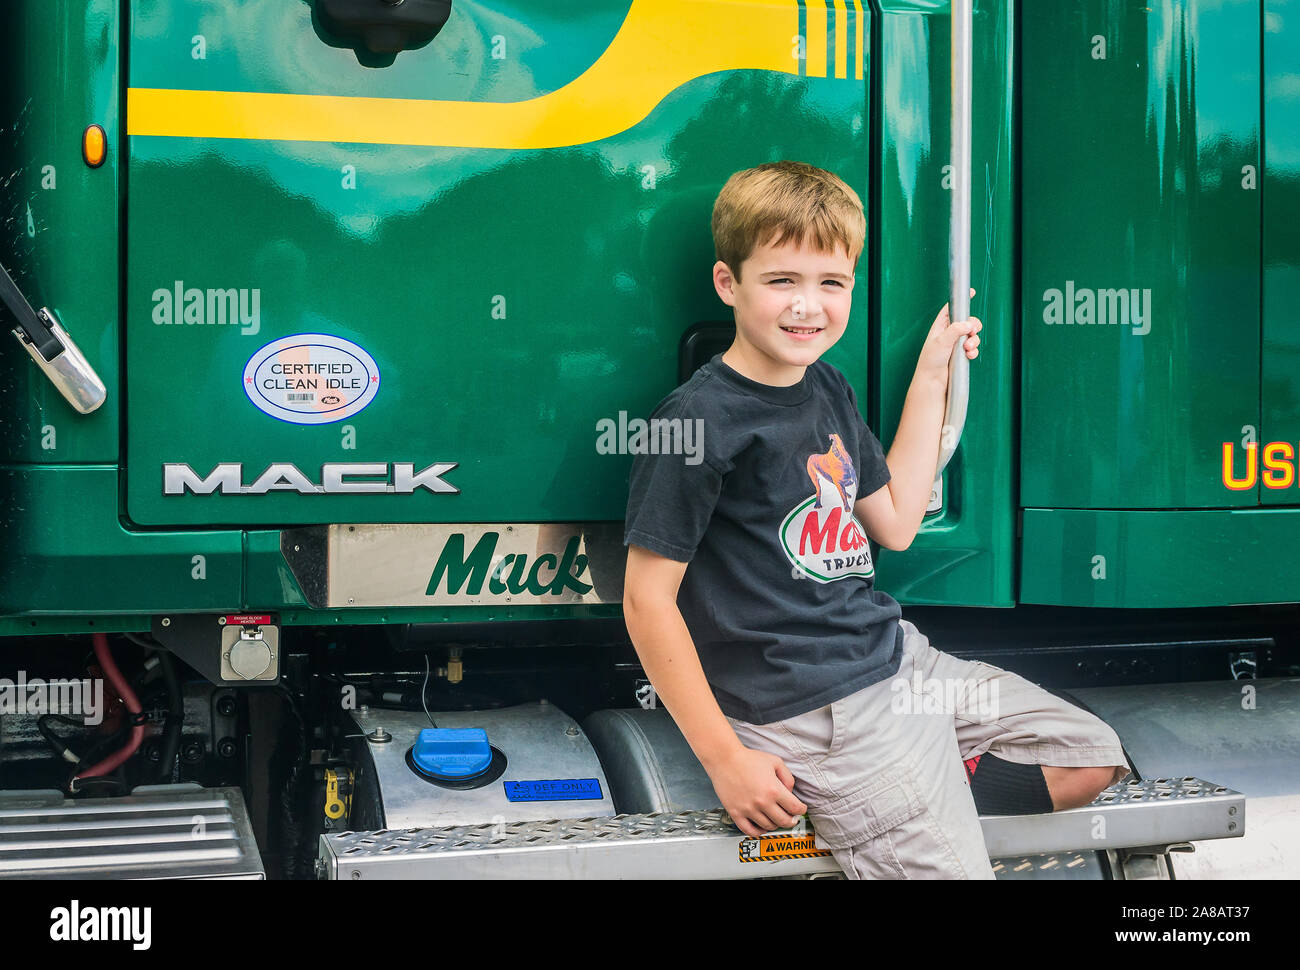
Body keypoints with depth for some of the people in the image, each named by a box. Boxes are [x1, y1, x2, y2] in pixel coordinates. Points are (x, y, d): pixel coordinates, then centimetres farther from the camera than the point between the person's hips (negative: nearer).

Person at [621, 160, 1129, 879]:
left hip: (897, 656, 9)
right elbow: (648, 599, -16)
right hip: (808, 707, -9)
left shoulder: (827, 389, 11)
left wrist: (931, 375, 18)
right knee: (953, 869, -18)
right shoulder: (699, 418, -15)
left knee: (1094, 760, 10)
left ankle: (917, 794, 4)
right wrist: (724, 759, -17)